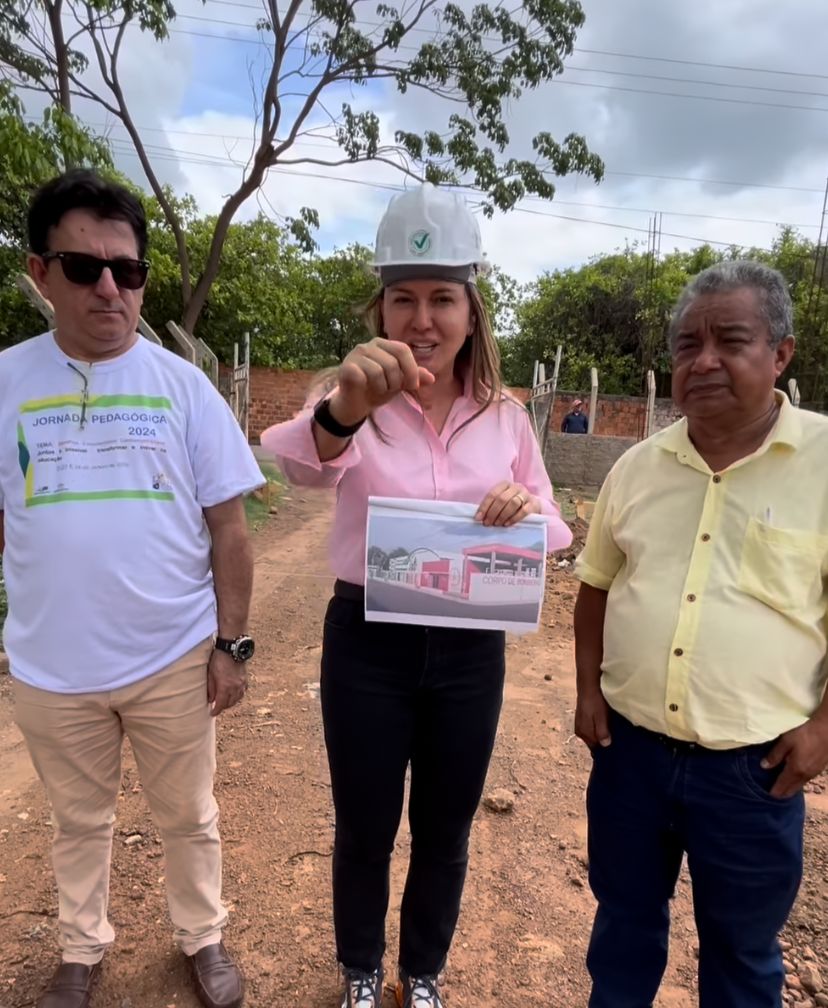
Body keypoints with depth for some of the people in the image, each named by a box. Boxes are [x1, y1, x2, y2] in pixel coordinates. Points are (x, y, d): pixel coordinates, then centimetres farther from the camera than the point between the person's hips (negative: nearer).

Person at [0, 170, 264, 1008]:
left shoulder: (184, 387, -5)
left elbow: (227, 528, -3)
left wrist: (231, 644, -4)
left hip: (174, 660, 0)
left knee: (188, 817, 19)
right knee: (79, 821, 23)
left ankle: (202, 937, 44)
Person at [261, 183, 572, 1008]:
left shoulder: (505, 416, 0)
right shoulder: (354, 404, -8)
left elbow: (553, 535, 2)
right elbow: (304, 464, -30)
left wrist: (525, 512, -21)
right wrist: (344, 410, -52)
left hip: (470, 651, 2)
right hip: (366, 644, -2)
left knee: (444, 832, 20)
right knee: (364, 829, 17)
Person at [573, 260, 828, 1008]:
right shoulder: (638, 465, 0)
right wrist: (589, 689, 4)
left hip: (753, 763, -3)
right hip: (629, 745, 3)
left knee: (742, 947, 20)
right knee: (624, 918, 23)